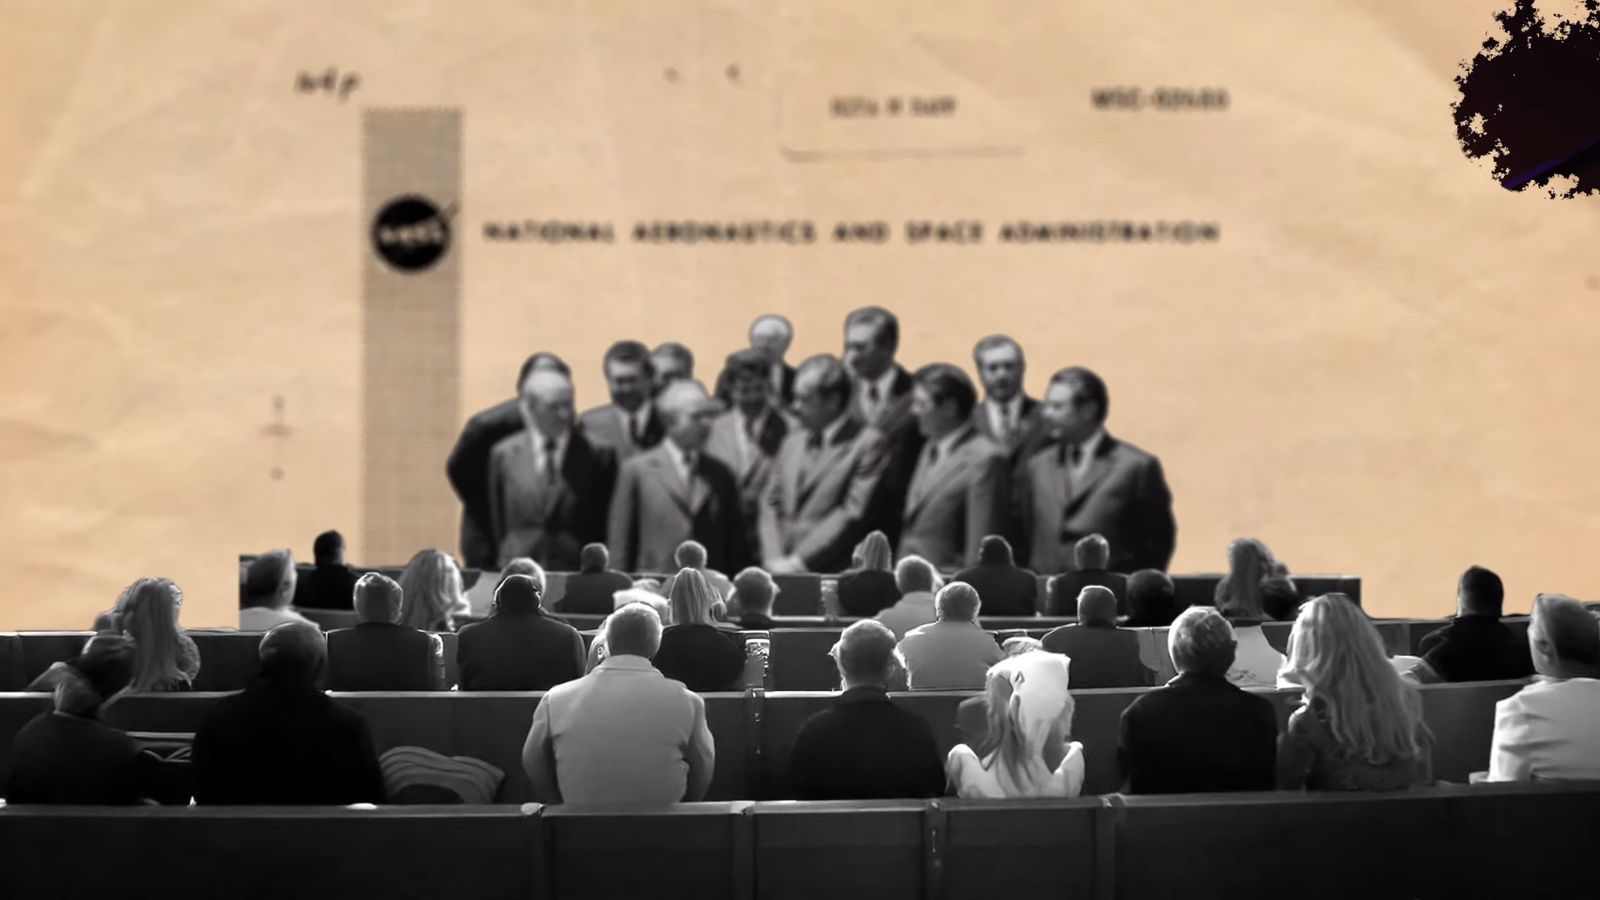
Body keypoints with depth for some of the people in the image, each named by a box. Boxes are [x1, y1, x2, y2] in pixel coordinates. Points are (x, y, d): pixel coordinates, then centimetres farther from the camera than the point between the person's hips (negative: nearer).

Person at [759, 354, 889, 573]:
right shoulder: (792, 442, 18)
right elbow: (771, 503, 15)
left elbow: (854, 514, -11)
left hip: (830, 576, -6)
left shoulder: (868, 444, -4)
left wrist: (799, 562, -12)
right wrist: (774, 560, -1)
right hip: (781, 572, 6)